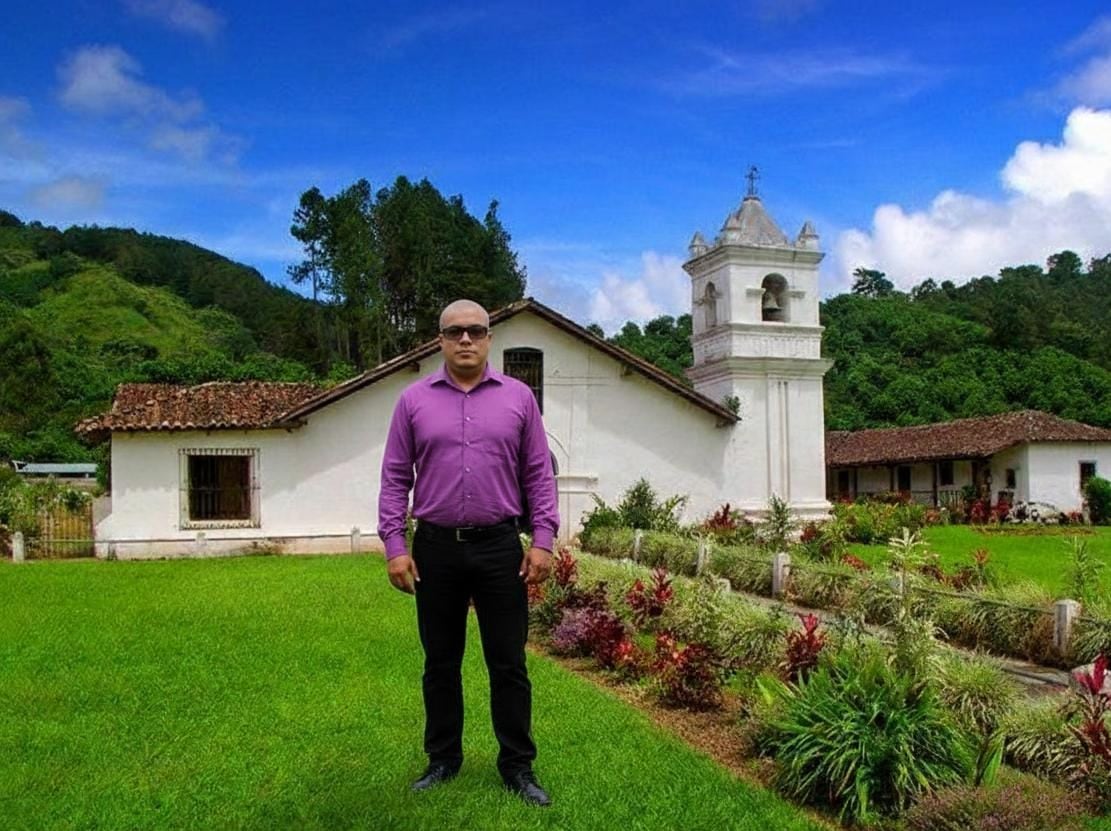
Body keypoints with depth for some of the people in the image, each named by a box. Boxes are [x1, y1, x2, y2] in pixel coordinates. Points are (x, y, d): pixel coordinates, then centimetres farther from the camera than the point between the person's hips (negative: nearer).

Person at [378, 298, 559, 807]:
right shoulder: (414, 400, 3)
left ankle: (517, 765, 19)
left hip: (499, 546, 0)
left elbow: (538, 475, 3)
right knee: (440, 662, 12)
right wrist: (395, 546, -5)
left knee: (508, 663, 6)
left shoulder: (518, 398, 3)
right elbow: (395, 478, 3)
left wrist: (543, 540, -4)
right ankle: (443, 759, 28)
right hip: (435, 547, 1)